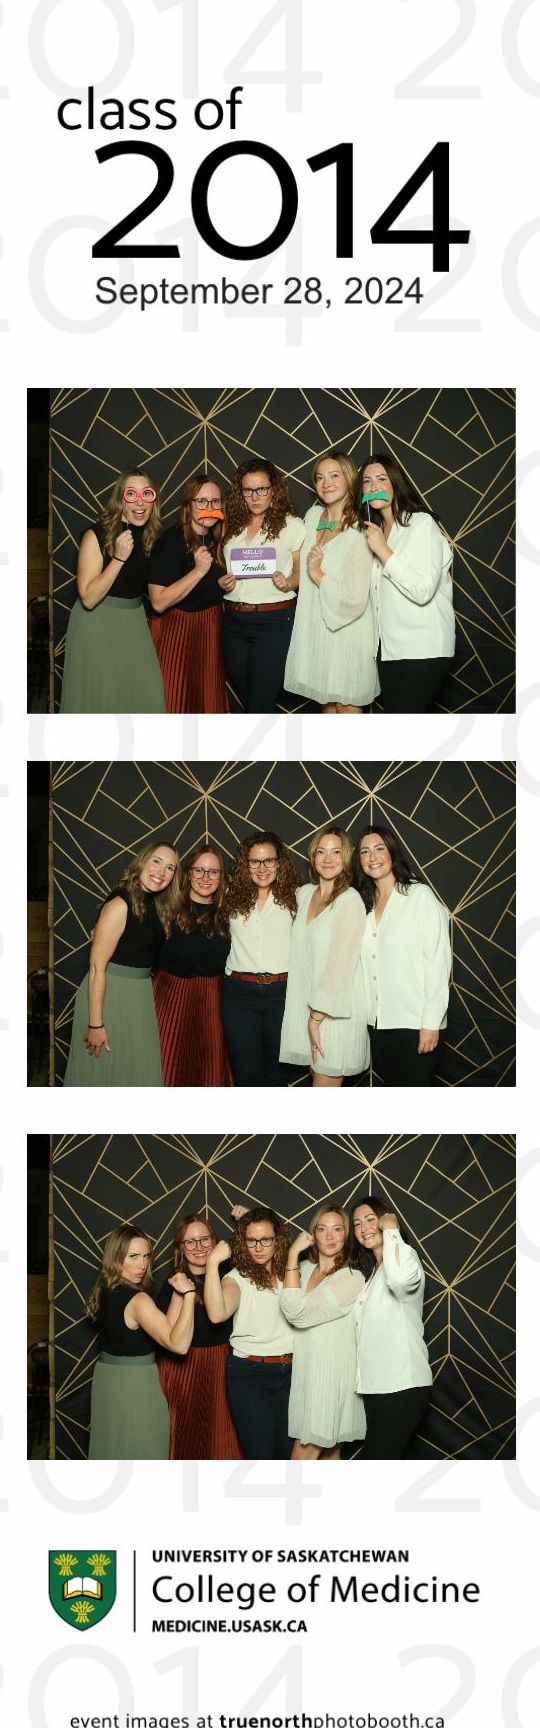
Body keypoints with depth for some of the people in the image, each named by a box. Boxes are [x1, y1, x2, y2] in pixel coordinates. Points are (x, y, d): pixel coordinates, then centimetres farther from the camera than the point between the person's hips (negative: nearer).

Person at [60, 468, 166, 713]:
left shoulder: (153, 536, 0)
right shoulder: (96, 535, -16)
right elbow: (88, 598, -21)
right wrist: (119, 558, -27)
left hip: (135, 622, 5)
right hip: (97, 626, -5)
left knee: (145, 695, 2)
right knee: (99, 696, 1)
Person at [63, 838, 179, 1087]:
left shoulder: (155, 904, 7)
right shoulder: (120, 904, -18)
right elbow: (97, 967, -21)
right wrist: (95, 1025, -23)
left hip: (141, 996, 8)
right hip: (110, 994, -8)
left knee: (140, 1073, 13)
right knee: (106, 1071, 2)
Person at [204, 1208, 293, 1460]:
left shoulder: (288, 1273, 6)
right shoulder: (238, 1278, -8)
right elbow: (217, 1314, -28)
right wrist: (212, 1263, -31)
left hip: (288, 1371, 4)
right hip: (250, 1374, -4)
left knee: (288, 1450, 10)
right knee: (260, 1453, -1)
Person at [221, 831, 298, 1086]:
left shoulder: (294, 898, 2)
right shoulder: (233, 898, 8)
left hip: (281, 991, -1)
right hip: (240, 992, 1)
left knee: (276, 1074, 9)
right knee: (247, 1075, 3)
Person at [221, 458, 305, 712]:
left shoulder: (291, 525, -3)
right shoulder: (232, 525, 9)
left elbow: (301, 572, 0)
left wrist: (288, 583, -20)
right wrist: (223, 583, -2)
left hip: (274, 620, -5)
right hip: (234, 620, 5)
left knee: (259, 702, -6)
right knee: (242, 693, 14)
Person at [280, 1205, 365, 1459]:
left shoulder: (352, 1278, -15)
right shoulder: (305, 1268, 7)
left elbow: (296, 1311, -22)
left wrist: (294, 1253, -16)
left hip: (331, 1374, -7)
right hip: (306, 1372, 7)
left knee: (305, 1450, -6)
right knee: (327, 1446, 14)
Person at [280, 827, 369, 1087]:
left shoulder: (350, 900, -13)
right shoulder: (304, 893, 8)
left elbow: (340, 964, -17)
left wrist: (317, 1017, -16)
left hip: (336, 1011, -6)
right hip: (305, 1004, 6)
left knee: (325, 1080, -1)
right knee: (319, 1077, 11)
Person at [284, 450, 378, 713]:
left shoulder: (358, 534, -20)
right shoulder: (313, 516, 2)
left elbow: (355, 601, -23)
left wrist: (318, 575, -20)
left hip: (345, 632, -7)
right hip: (315, 627, 7)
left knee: (346, 704, 4)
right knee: (326, 700, 18)